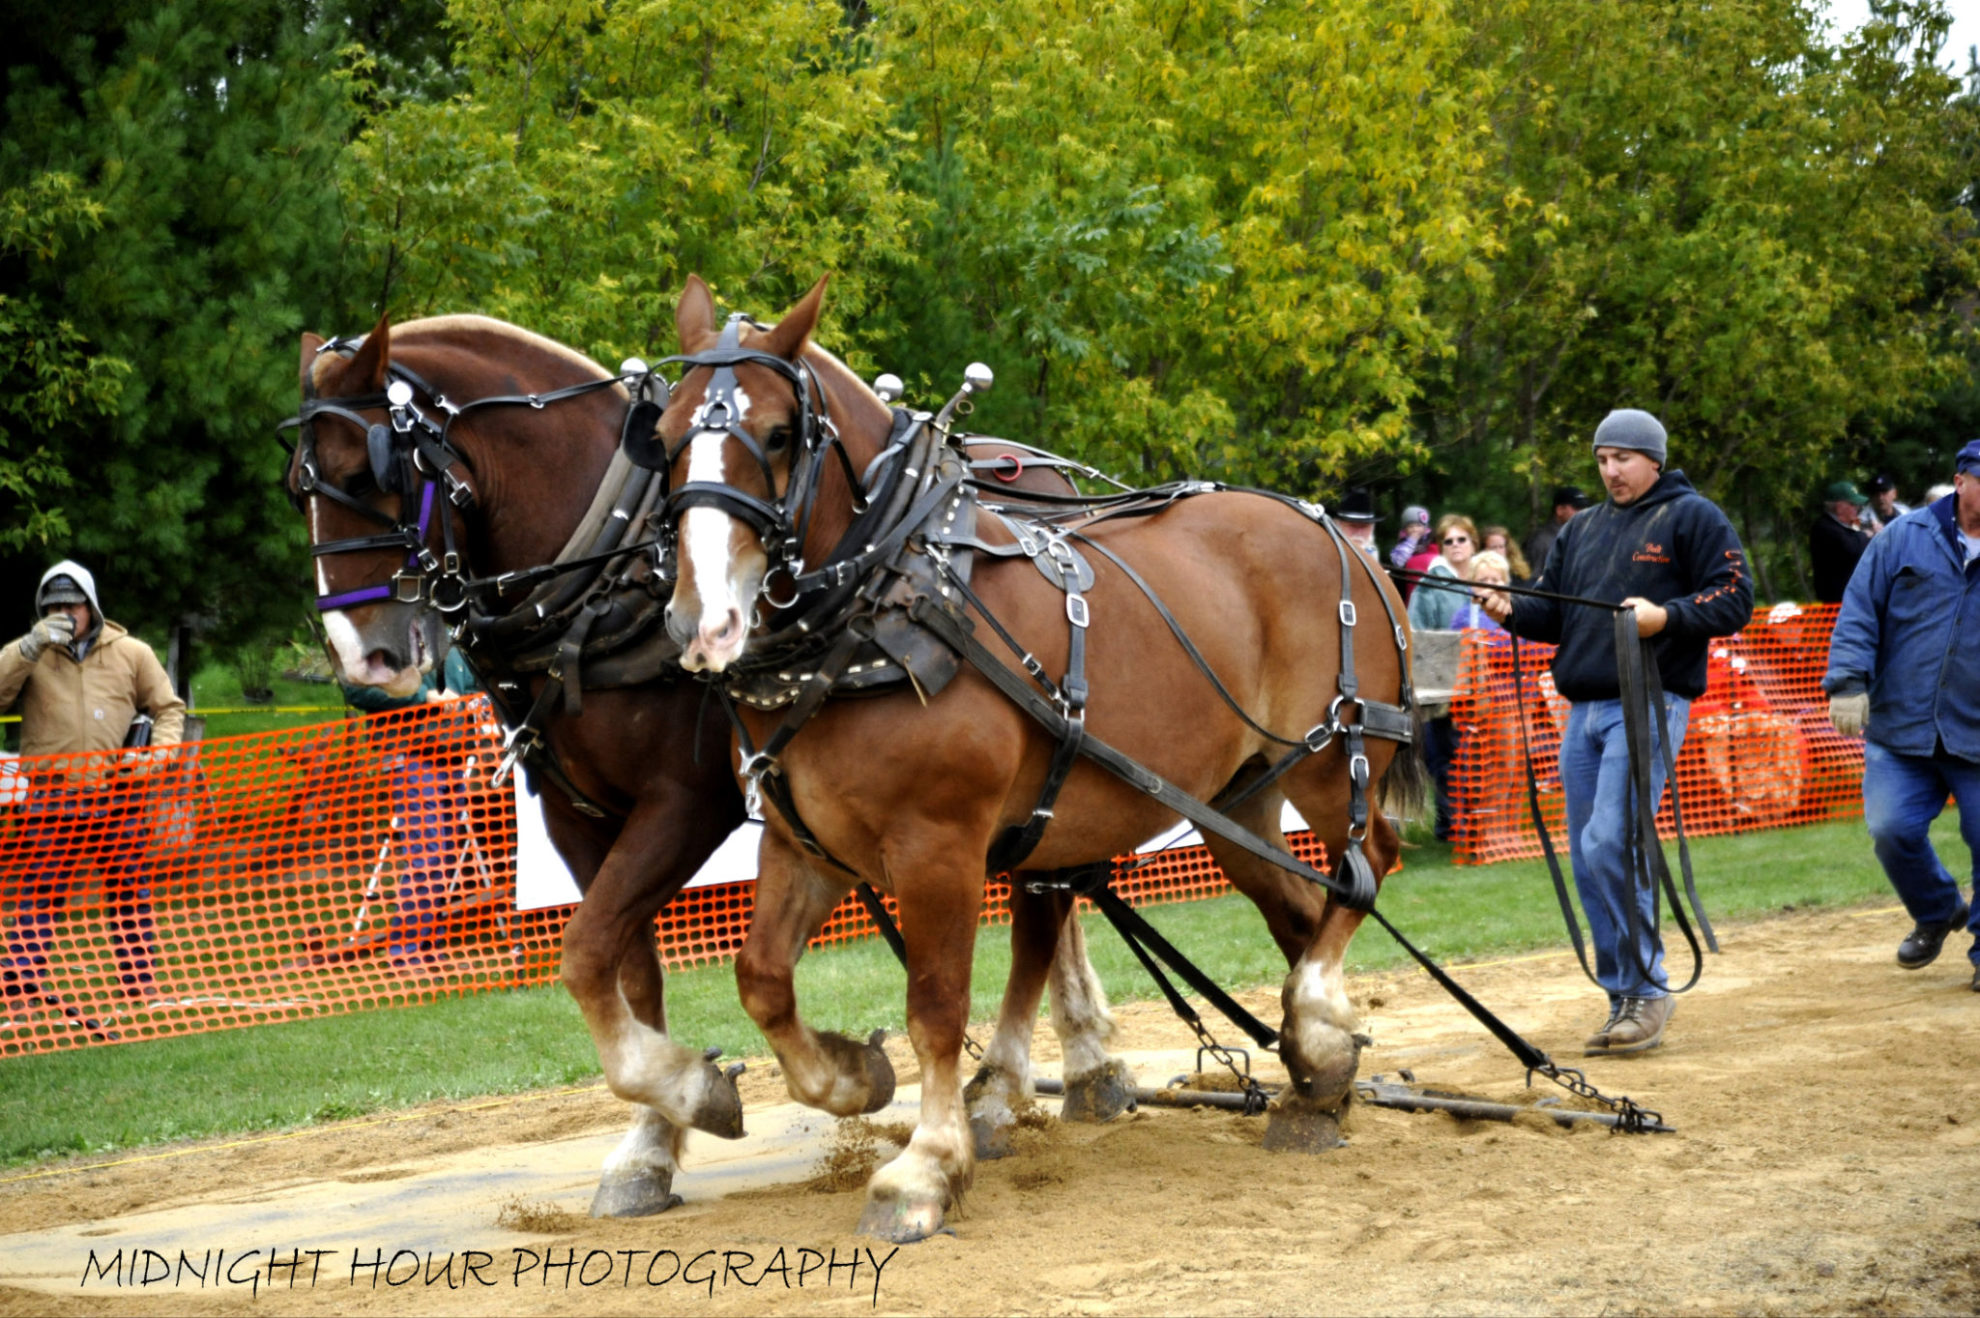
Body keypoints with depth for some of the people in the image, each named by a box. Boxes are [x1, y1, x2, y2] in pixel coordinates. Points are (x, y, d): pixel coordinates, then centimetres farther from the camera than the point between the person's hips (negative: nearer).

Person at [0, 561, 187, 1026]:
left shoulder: (131, 653, 9)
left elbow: (168, 706, 15)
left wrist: (160, 749, -3)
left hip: (117, 796, 2)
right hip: (52, 800, -2)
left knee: (131, 898, 8)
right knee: (38, 898, -6)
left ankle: (143, 990, 15)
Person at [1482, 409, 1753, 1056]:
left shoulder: (1693, 517, 3)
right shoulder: (1580, 530, 22)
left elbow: (1735, 599, -4)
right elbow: (1554, 611, 20)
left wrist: (1666, 616, -19)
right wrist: (1514, 610, -2)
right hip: (1583, 711, 7)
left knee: (1610, 845, -19)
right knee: (1588, 861, 6)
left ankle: (1645, 989, -10)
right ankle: (1626, 1002, 13)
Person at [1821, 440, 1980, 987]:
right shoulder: (1904, 538, 4)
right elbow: (1858, 614, 3)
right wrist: (1848, 683, -8)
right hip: (1901, 731, 0)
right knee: (1892, 829, -8)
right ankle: (1936, 912, 21)